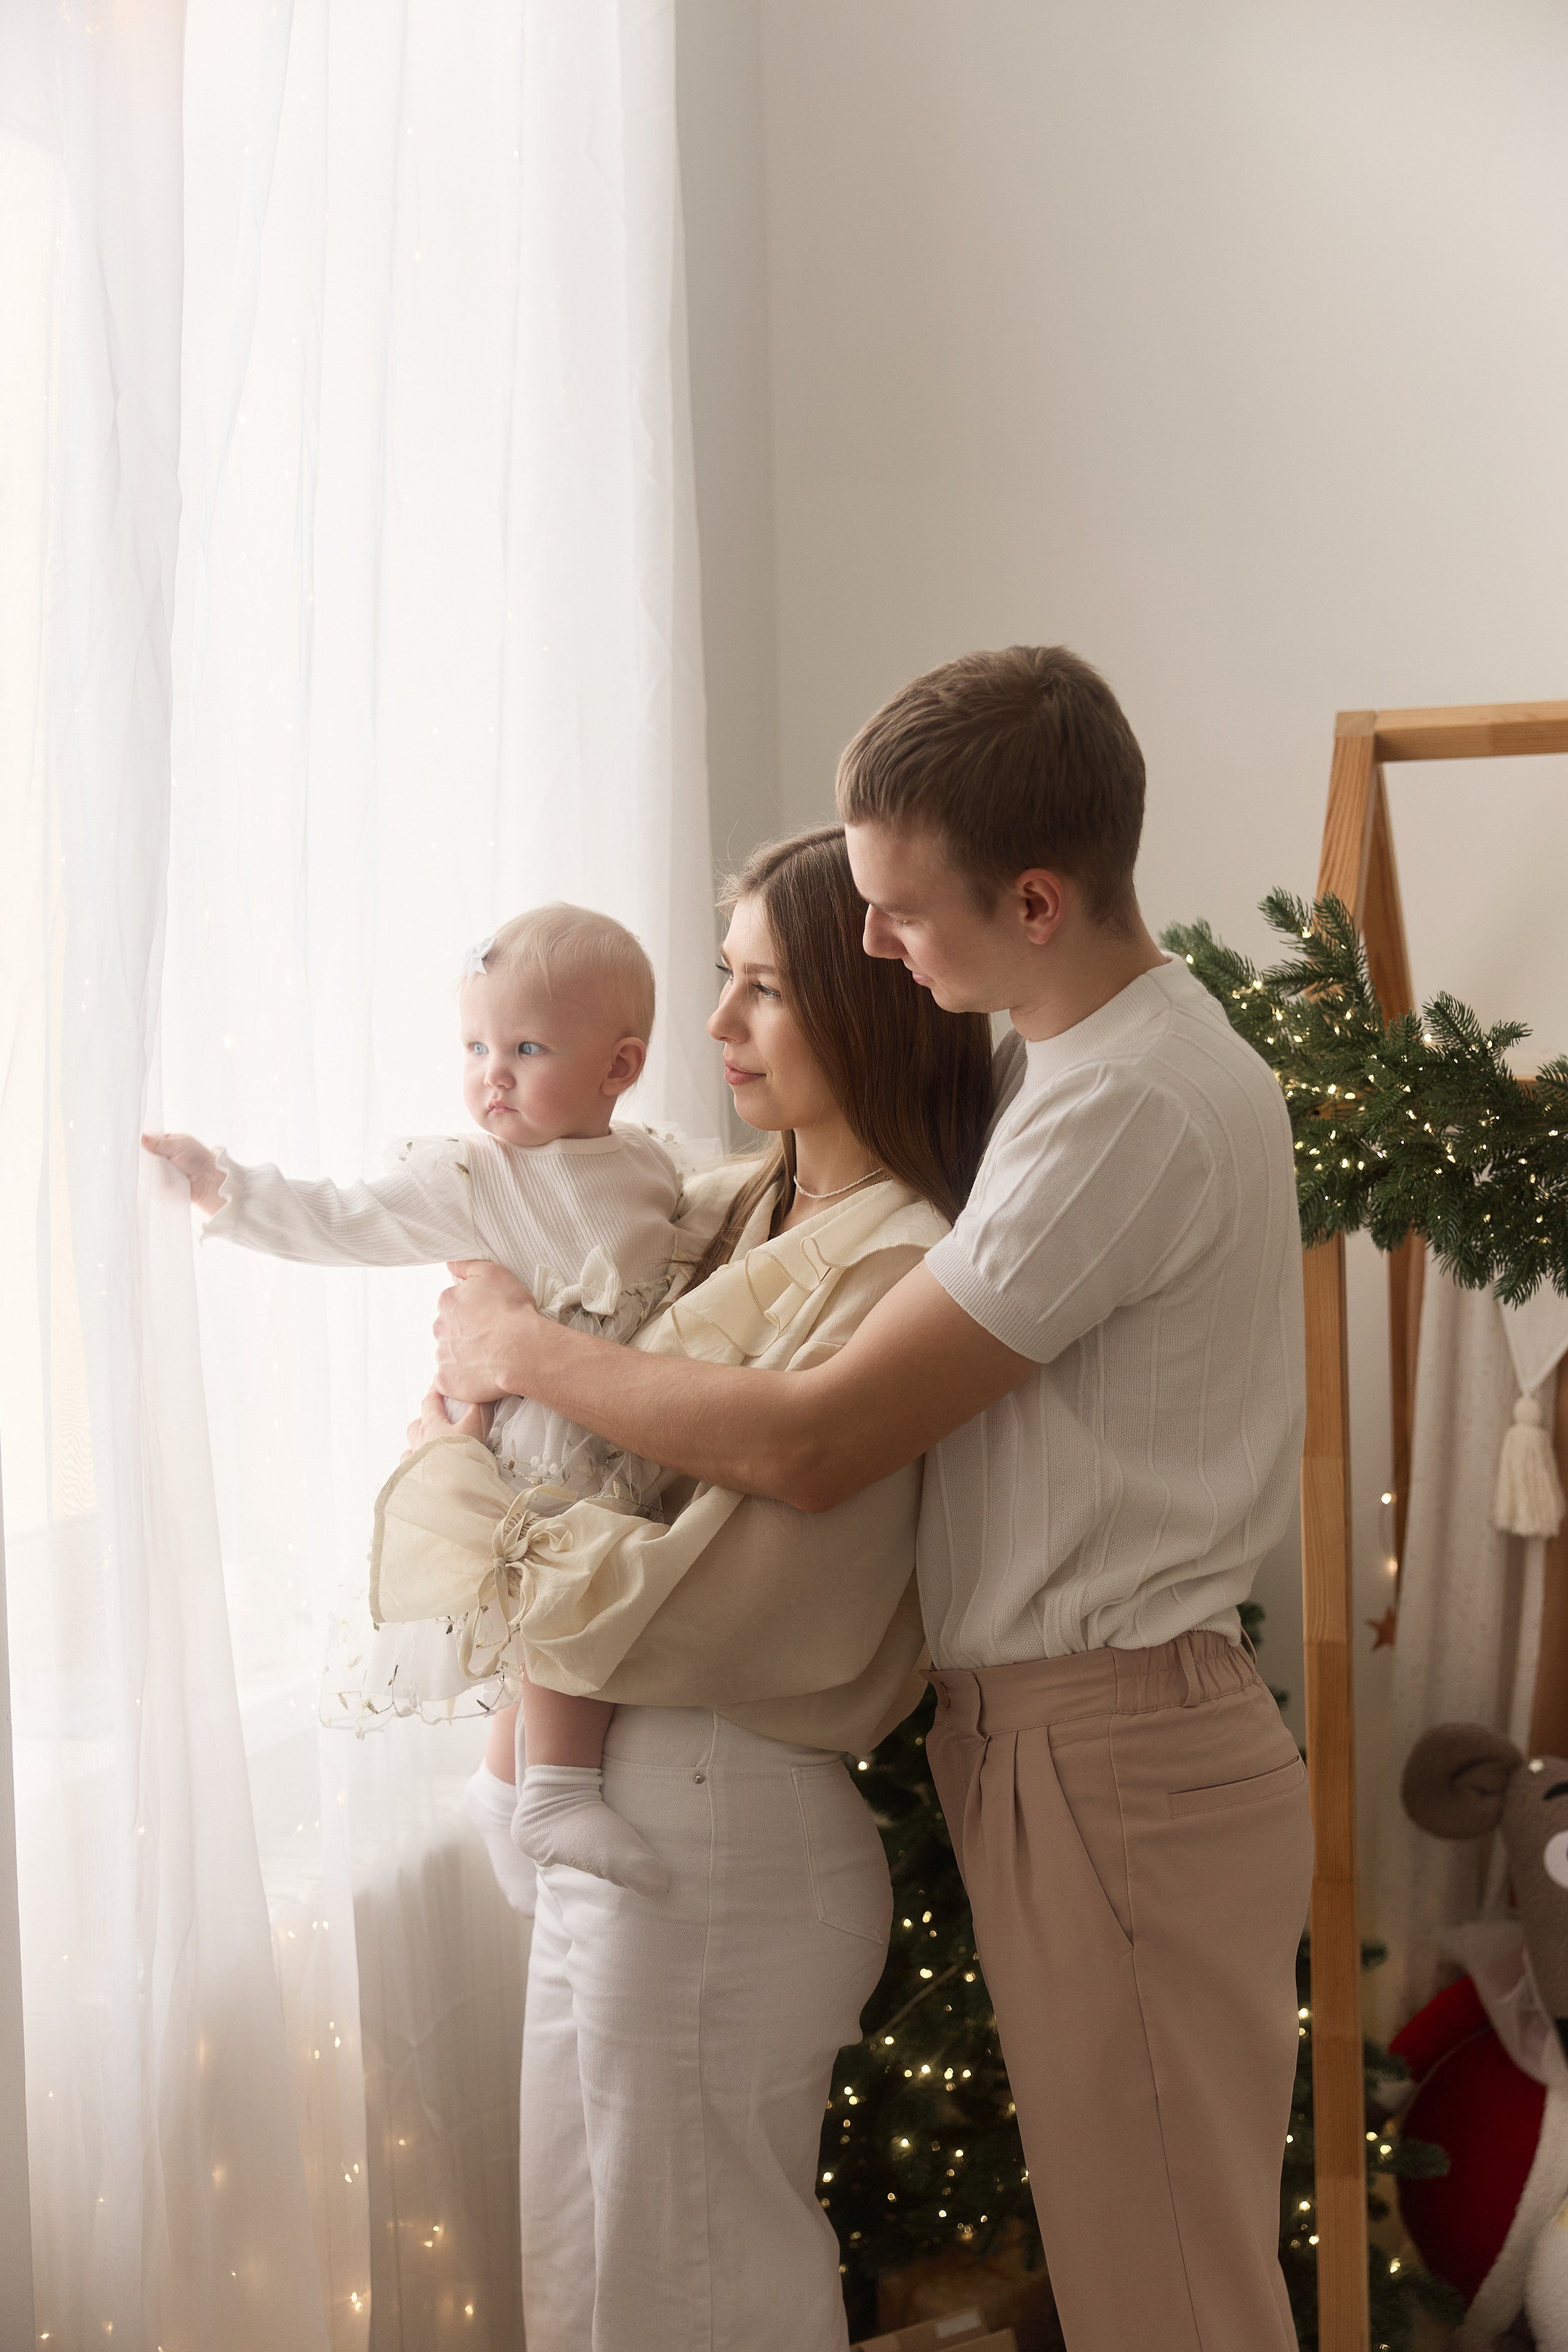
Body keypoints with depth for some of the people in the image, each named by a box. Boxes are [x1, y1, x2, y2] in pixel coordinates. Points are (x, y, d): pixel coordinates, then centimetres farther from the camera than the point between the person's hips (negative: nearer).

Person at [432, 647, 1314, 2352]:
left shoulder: (1126, 1106, -22)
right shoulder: (1111, 1050, 12)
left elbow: (813, 1447, -23)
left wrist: (520, 1348, -9)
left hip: (1111, 1762, -9)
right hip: (1050, 1738, 9)